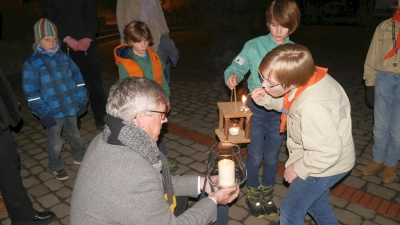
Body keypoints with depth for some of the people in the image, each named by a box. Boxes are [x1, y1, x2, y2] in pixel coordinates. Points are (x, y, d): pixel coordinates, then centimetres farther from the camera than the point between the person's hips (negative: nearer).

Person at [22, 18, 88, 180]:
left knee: (75, 134, 23)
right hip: (52, 112, -4)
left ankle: (79, 156, 46)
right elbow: (31, 93, -13)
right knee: (55, 142, 13)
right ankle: (56, 166, 34)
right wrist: (43, 114, -15)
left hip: (71, 107, 4)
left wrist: (82, 101, 1)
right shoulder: (32, 64, -13)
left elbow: (77, 79, 5)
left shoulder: (63, 57, 1)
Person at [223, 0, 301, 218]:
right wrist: (232, 76, -32)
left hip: (280, 111, 2)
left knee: (272, 156, 16)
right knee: (255, 155, 9)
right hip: (256, 109, -2)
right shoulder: (254, 46, -10)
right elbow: (236, 67, -9)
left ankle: (267, 194, 40)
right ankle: (253, 194, 35)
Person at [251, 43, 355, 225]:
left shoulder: (313, 107, -42)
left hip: (325, 165, -8)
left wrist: (298, 169, -19)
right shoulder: (307, 78, -15)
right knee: (316, 204, 30)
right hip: (318, 158, 8)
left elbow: (327, 152, -34)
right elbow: (287, 103, 5)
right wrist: (266, 99, -13)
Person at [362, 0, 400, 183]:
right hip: (384, 79, 1)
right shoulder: (384, 27, 6)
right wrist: (369, 84, 4)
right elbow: (372, 57, 7)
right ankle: (377, 160, 30)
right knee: (380, 125, 11)